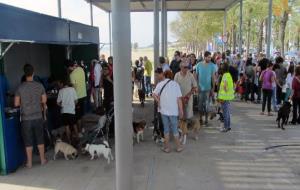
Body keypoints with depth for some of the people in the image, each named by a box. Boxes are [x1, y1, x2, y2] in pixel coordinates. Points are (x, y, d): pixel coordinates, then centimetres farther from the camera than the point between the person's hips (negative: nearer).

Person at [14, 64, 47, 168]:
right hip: (38, 117, 1)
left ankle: (29, 162, 17)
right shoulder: (39, 86, -7)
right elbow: (44, 101, 3)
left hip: (26, 118, -1)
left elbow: (16, 104, -4)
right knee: (40, 139, 14)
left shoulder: (20, 87, -10)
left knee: (28, 141, 8)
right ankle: (43, 159, 24)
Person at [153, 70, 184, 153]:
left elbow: (154, 94, -15)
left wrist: (158, 101, -1)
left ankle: (167, 147, 17)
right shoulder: (175, 84, -1)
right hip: (173, 110, 0)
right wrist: (181, 110, 1)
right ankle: (178, 146, 20)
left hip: (164, 110, 1)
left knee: (166, 128, 11)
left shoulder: (160, 84, 0)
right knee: (175, 128, 12)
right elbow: (179, 99, -4)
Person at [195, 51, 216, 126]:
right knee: (200, 104, 9)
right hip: (200, 88, 1)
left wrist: (213, 89, -2)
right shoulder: (199, 65, -3)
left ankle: (206, 119, 18)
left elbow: (213, 78, -2)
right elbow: (196, 76, 4)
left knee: (206, 104, 4)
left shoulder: (212, 65, -5)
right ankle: (201, 118, 23)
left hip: (208, 88, -1)